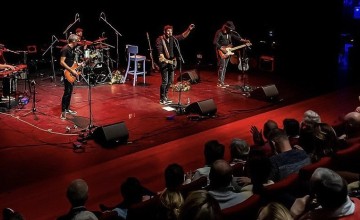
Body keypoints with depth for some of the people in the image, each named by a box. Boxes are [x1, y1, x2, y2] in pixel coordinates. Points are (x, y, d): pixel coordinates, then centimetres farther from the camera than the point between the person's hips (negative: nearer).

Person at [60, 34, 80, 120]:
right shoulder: (65, 49, -16)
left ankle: (67, 108, 25)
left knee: (70, 92, 14)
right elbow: (62, 62, -21)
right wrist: (71, 70, -22)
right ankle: (63, 112, -8)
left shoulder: (73, 49, 12)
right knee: (67, 92, -11)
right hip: (67, 73, -9)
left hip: (72, 73, 9)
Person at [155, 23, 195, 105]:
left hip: (171, 62, 6)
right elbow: (160, 52, -18)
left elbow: (182, 36, 2)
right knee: (165, 81, -8)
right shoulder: (160, 39, -11)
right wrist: (165, 60, -28)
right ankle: (162, 99, 3)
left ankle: (165, 96, 28)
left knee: (170, 81, 13)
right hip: (164, 63, -6)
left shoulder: (172, 38, 5)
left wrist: (189, 30, -13)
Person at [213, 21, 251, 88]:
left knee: (225, 67, 9)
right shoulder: (219, 32, -14)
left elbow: (236, 37, 15)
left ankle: (222, 82, 14)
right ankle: (219, 83, -8)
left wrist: (245, 41, 4)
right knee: (221, 67, -11)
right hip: (221, 51, -8)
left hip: (227, 52, 8)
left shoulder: (229, 33, 10)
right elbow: (215, 42, -18)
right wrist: (222, 49, -20)